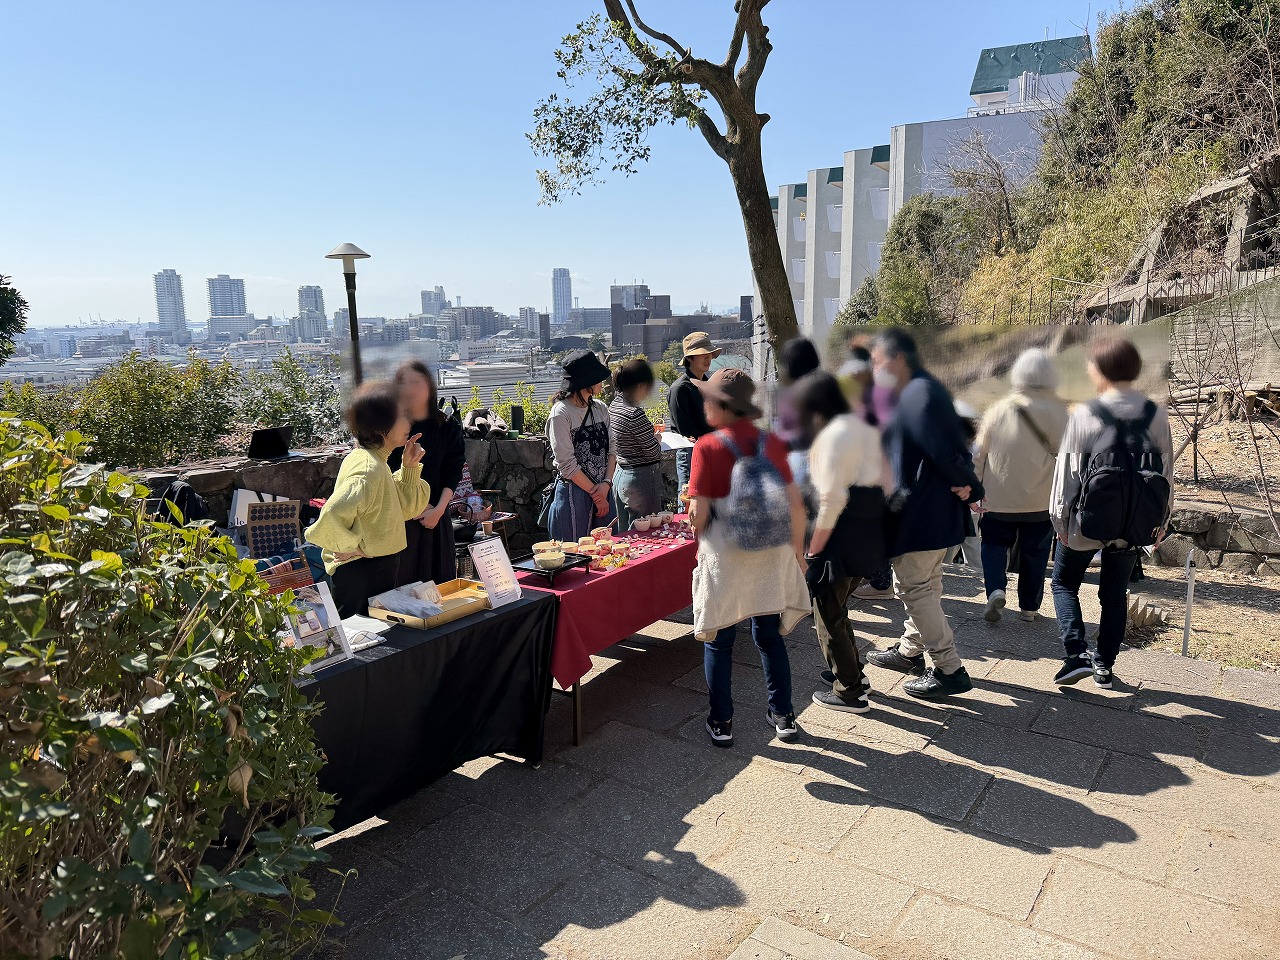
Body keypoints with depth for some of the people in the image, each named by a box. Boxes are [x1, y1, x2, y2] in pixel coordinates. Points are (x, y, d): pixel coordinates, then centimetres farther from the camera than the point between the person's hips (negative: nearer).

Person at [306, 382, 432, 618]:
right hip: (361, 573, -10)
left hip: (379, 569, 10)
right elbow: (334, 514, -37)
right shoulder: (368, 468, -24)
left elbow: (403, 508, 15)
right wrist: (350, 547, -21)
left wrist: (409, 468, 3)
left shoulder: (377, 462, 7)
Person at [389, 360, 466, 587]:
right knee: (401, 581, 0)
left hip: (436, 516, 2)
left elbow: (454, 472, 2)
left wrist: (439, 509, -9)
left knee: (439, 581, 7)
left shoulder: (448, 427, 2)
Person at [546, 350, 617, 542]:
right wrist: (595, 492, -10)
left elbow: (611, 449, 7)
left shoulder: (600, 409, 8)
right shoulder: (561, 414, -12)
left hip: (603, 491, 6)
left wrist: (606, 484, -8)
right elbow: (567, 465, -14)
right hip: (574, 493, -6)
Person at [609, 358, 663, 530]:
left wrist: (649, 431, 10)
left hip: (620, 475, 9)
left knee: (624, 534, 17)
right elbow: (654, 452, -17)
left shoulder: (614, 405, 5)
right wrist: (656, 438, 2)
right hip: (641, 478, -9)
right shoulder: (635, 414, -22)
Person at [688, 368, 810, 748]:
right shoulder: (771, 442, 0)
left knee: (719, 642, 11)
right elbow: (794, 503, 1)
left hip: (724, 556, -4)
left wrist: (699, 541, 8)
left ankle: (721, 723, 18)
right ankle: (783, 716, 26)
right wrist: (797, 552, 11)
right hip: (771, 555, 4)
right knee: (770, 637, 17)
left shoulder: (708, 446, -11)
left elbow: (700, 511, -12)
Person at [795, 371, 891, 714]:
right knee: (836, 605, 24)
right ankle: (851, 671, 37)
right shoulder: (865, 428, 11)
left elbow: (831, 499, -21)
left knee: (828, 612, 6)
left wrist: (813, 551, -16)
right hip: (870, 531, 9)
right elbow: (884, 480, 14)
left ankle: (849, 692, 15)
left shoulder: (833, 435, -17)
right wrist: (870, 515, 18)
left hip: (842, 533, -9)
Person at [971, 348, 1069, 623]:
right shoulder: (1059, 412, -7)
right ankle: (1029, 606, 21)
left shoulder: (999, 409, -8)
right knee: (1035, 552, 13)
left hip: (1000, 497, -1)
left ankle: (996, 588, -8)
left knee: (995, 543, 15)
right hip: (1042, 500, 1)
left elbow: (980, 453, -5)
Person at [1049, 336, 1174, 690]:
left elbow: (1067, 469, -11)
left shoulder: (1084, 415, -14)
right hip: (1133, 526, 4)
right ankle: (1105, 666, 23)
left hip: (1087, 521, -4)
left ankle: (1077, 654, 0)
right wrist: (1161, 521, 14)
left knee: (1064, 583, 15)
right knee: (1115, 594, 17)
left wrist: (1059, 518, -1)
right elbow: (1167, 471, 4)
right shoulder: (1157, 415, -2)